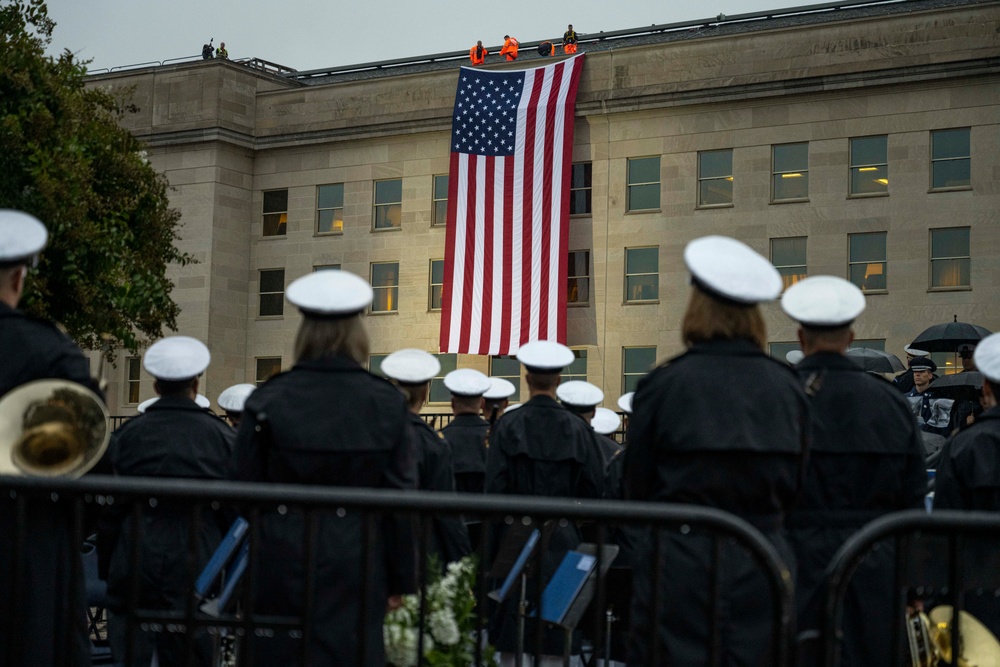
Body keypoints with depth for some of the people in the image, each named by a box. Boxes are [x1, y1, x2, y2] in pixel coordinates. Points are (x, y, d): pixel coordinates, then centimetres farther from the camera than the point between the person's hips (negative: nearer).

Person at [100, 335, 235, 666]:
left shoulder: (128, 434, 2)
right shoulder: (221, 436, 0)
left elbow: (110, 508, 3)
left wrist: (107, 569, 11)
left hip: (133, 566, 1)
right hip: (196, 563, -1)